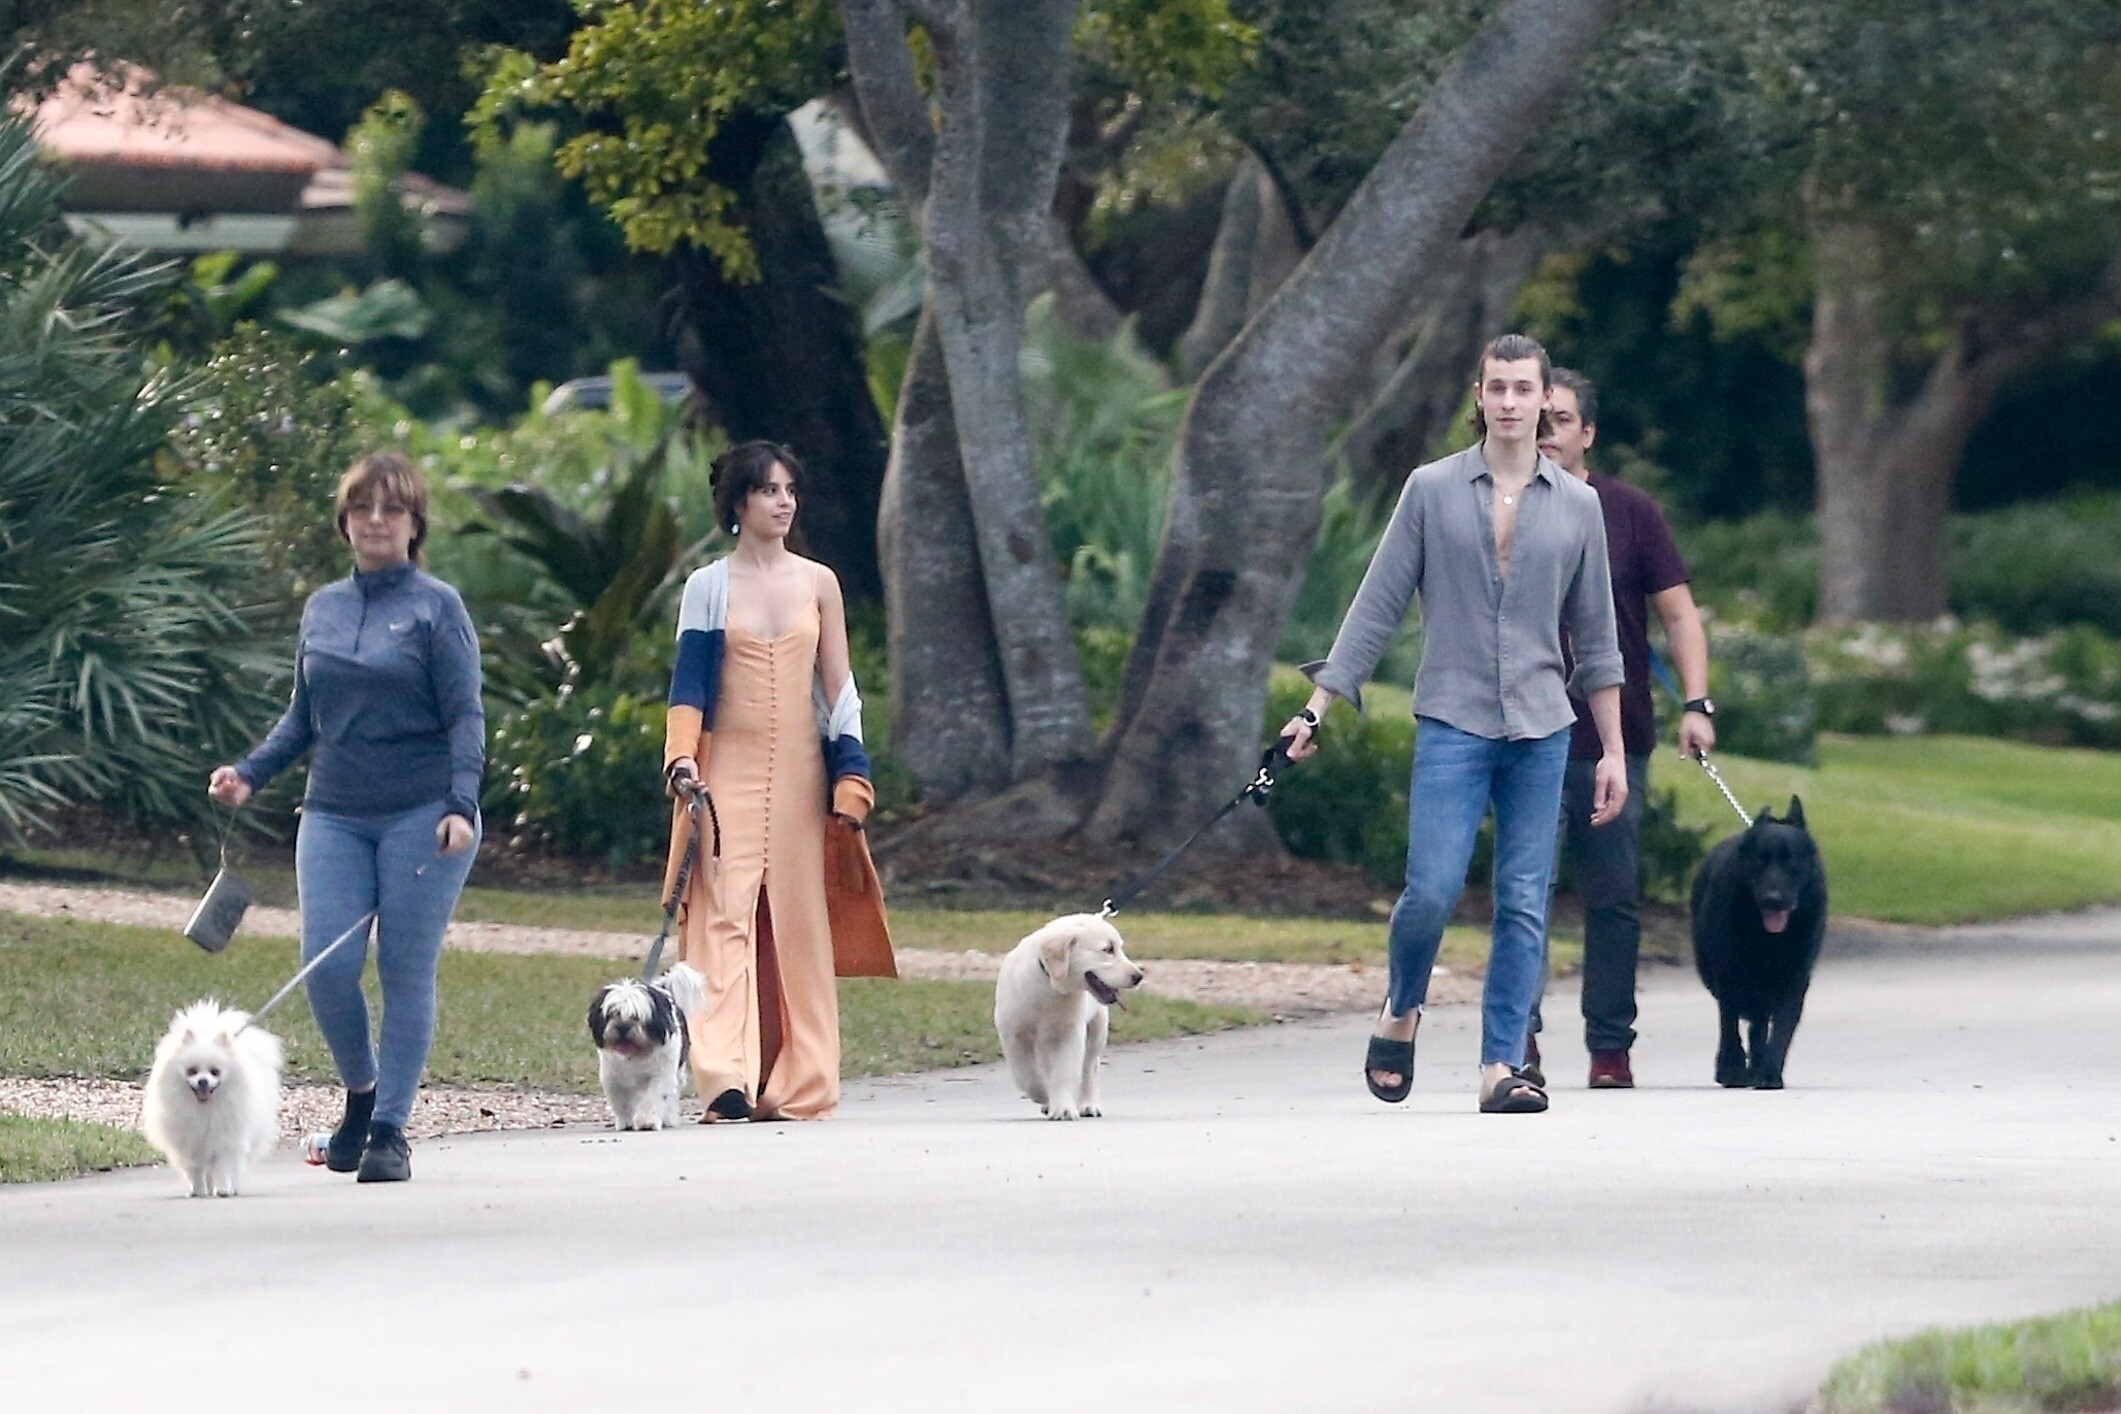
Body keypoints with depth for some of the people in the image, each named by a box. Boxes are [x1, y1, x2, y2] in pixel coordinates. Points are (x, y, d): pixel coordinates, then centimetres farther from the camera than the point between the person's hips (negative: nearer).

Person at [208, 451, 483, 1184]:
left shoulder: (437, 607, -1)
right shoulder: (322, 608, 13)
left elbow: (466, 717, -5)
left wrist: (460, 804, -18)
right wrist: (250, 773, 5)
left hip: (421, 815, -4)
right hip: (335, 814, 4)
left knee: (406, 974, -3)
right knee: (327, 967, -6)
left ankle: (390, 1130, 4)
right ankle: (361, 1091, 19)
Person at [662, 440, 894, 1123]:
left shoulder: (818, 583, 9)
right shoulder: (708, 587, 5)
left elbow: (839, 688, 10)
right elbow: (689, 682, 2)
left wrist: (850, 778, 3)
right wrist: (681, 758, -13)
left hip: (799, 772, 2)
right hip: (728, 768, -2)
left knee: (798, 920, 1)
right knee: (725, 913, -12)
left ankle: (798, 1085, 5)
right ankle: (726, 1079, -21)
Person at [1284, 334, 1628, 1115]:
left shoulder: (1577, 505, 7)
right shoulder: (1432, 490, 2)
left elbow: (1595, 638, 13)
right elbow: (1377, 606, 4)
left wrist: (1612, 749, 12)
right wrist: (1319, 706, -1)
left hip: (1542, 729, 2)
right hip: (1452, 721, -2)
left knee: (1525, 905, -1)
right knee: (1433, 889, -12)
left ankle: (1501, 1066, 2)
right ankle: (1401, 1012, 15)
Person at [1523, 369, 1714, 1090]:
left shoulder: (1630, 512, 4)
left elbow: (1678, 612, 5)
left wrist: (1697, 704, -7)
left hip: (1616, 739, 1)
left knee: (1615, 898, 3)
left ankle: (1610, 1047, 9)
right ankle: (1519, 1034, -6)